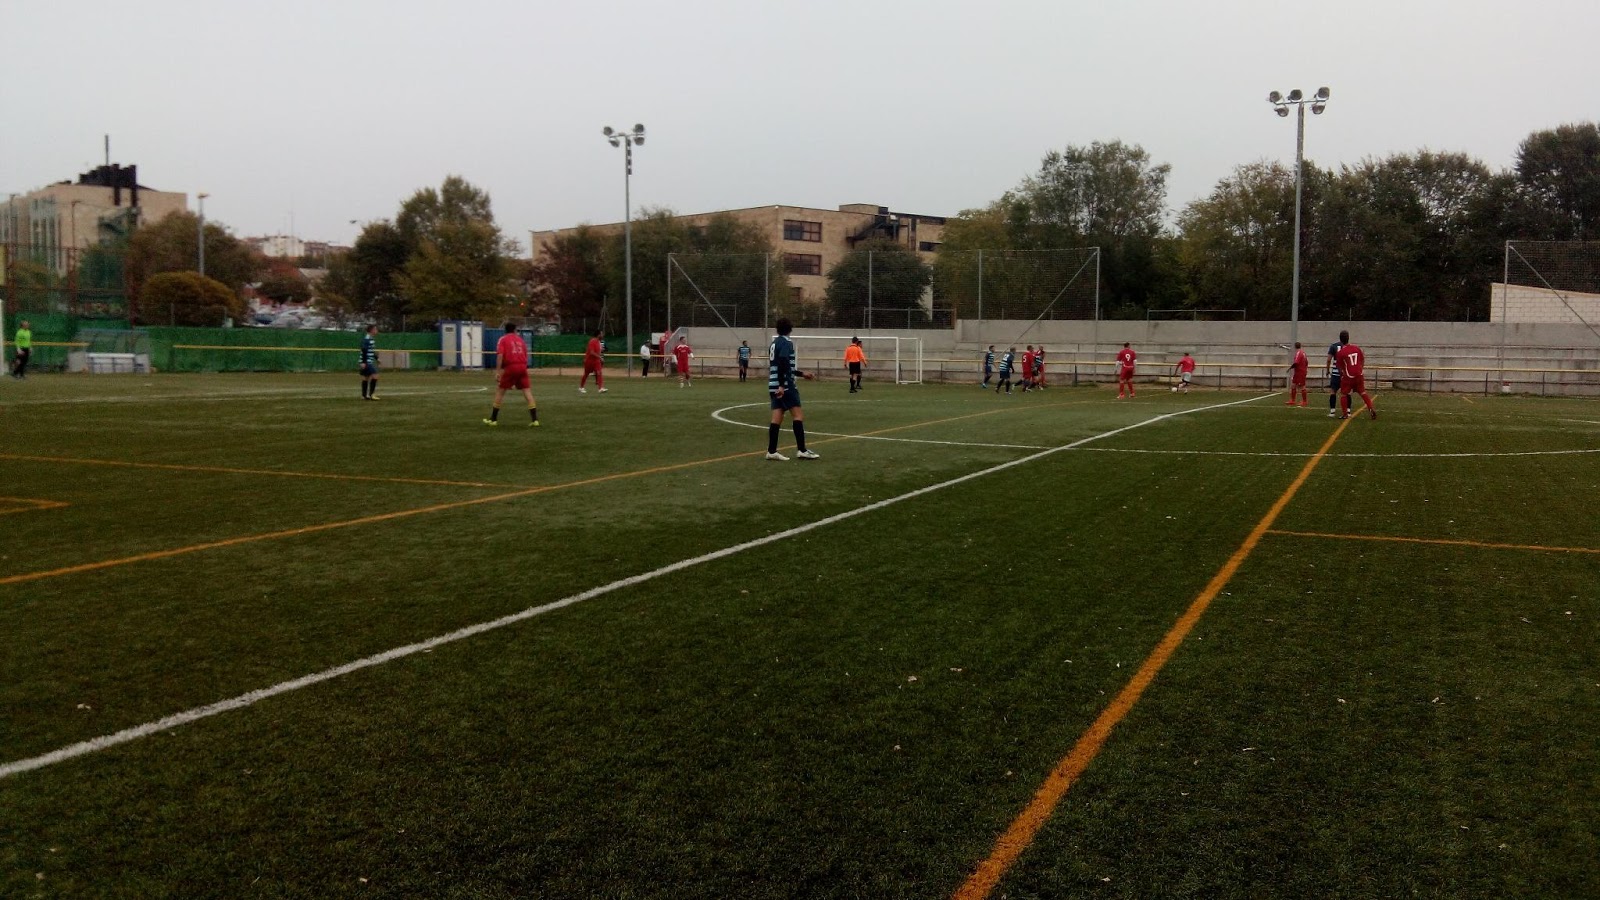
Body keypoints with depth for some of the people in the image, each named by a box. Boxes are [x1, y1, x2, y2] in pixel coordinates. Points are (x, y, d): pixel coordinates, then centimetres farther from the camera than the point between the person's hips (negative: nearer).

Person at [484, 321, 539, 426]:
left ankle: (493, 419, 10)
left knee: (499, 391, 8)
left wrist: (498, 372, -9)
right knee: (527, 392, 2)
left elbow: (500, 356, -7)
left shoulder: (503, 339, 6)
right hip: (523, 367, 3)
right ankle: (534, 420, -5)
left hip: (510, 367, -3)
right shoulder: (520, 339, 19)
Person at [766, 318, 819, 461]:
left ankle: (771, 451, 4)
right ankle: (802, 450, -7)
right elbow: (782, 365, -22)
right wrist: (782, 385, -26)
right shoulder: (786, 343, -9)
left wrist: (801, 374, 32)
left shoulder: (774, 343, 17)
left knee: (777, 417, 6)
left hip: (774, 386, 8)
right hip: (785, 386, -8)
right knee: (798, 415, -5)